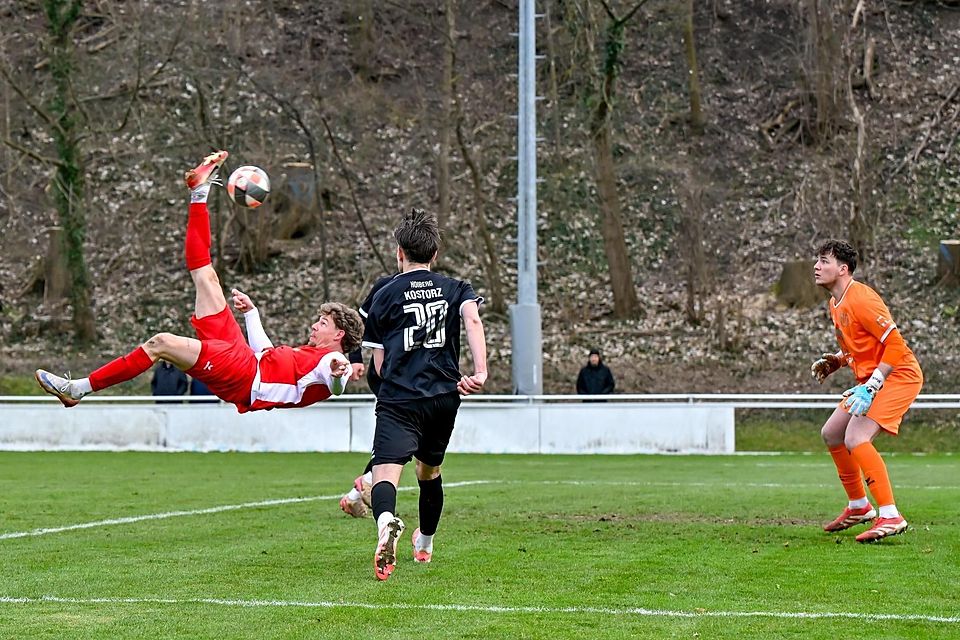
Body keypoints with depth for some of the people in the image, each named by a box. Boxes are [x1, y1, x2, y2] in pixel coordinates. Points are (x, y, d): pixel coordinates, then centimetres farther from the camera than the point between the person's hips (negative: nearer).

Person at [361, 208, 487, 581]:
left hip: (398, 399, -4)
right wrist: (480, 372, -19)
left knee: (386, 471, -19)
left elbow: (379, 365, 11)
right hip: (445, 398, 4)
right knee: (429, 470, 26)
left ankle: (386, 522, -51)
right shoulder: (455, 289, 14)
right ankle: (425, 545, 43)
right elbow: (472, 318, -10)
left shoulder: (385, 295, 10)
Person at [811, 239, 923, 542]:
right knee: (831, 434, 14)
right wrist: (835, 361, 6)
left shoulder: (860, 299, -20)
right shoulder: (835, 304, 11)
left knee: (855, 439, -24)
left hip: (899, 374, -11)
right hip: (871, 378, 11)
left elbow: (895, 344, -23)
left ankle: (890, 517, -24)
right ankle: (859, 507, 28)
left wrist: (871, 386, -27)